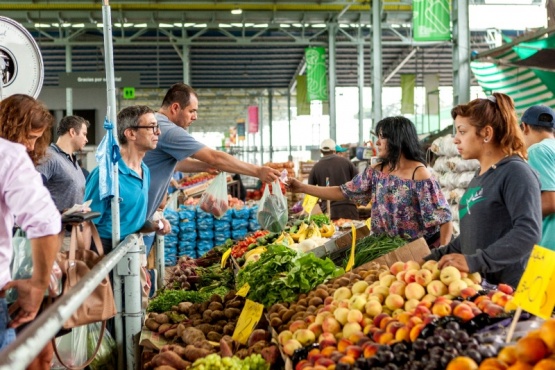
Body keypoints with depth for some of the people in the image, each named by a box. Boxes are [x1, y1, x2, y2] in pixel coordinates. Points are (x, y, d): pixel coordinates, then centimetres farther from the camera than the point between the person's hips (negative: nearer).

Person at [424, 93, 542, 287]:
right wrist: (436, 258, 15)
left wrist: (474, 262, -29)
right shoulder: (480, 175, 14)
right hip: (477, 283, 8)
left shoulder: (515, 172, -12)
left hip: (508, 289, -8)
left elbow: (528, 231, -25)